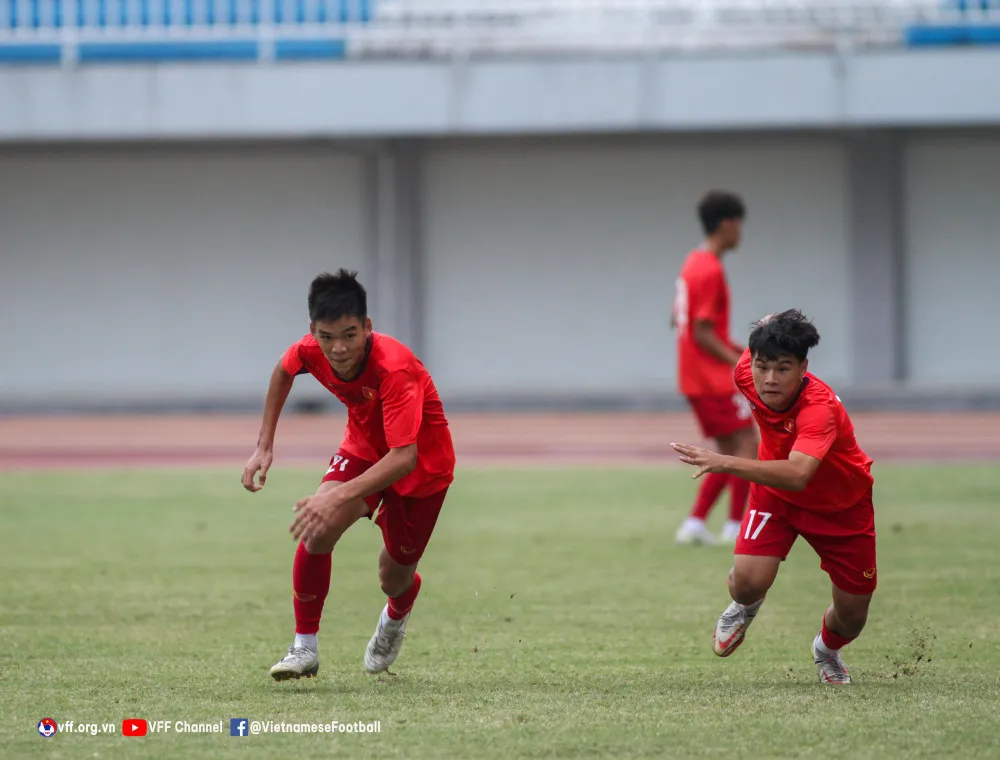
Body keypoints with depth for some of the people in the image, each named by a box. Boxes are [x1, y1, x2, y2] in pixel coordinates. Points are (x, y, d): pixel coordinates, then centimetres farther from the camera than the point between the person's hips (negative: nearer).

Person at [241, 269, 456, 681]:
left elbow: (404, 457, -48)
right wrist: (264, 444, 2)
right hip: (363, 447, 4)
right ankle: (305, 647, -10)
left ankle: (395, 618, 49)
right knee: (317, 533, -25)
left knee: (394, 579, 9)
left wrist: (340, 496, -58)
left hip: (423, 464, -4)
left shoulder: (394, 368, -41)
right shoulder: (310, 352, -22)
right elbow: (284, 370, 5)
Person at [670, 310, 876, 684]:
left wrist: (725, 463, -67)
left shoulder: (820, 408, -42)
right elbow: (768, 325, -1)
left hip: (842, 505, -3)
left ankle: (828, 649, 44)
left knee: (852, 618, 6)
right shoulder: (746, 372, -25)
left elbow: (798, 475, -59)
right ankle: (743, 609, 17)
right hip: (776, 491, 3)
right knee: (749, 579, -22)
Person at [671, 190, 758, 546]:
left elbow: (678, 319, 19)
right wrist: (738, 362, -16)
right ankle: (736, 527, -6)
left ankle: (695, 523, 9)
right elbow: (703, 334, -20)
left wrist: (732, 348, 17)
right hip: (713, 379, -10)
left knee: (730, 454, 12)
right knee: (747, 445, -6)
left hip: (695, 378, 10)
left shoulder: (693, 263, 13)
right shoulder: (711, 271, -18)